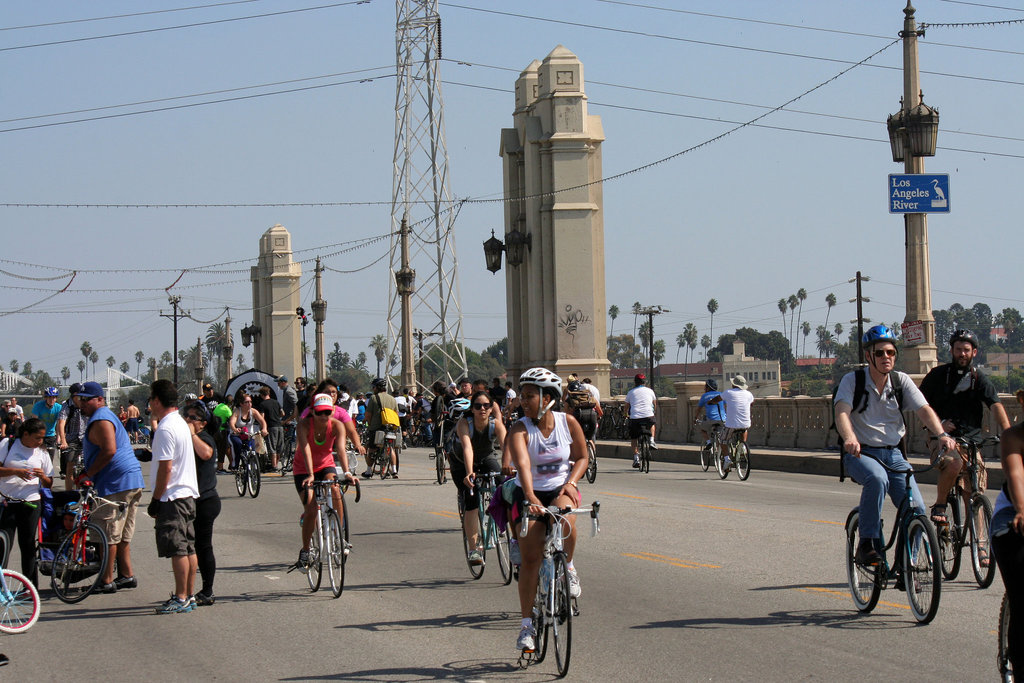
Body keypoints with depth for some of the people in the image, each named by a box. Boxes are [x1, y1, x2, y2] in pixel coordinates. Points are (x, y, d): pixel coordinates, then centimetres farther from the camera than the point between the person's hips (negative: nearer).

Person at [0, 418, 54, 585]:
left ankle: (31, 587, 9)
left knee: (28, 546, 4)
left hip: (30, 504, 2)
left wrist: (42, 476, -10)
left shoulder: (42, 453, 9)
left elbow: (48, 484, 12)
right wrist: (15, 471, -18)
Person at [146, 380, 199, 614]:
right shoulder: (181, 423, 13)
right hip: (188, 493, 10)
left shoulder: (165, 429, -16)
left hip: (173, 497, -10)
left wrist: (156, 499, -14)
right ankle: (189, 595, 16)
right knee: (188, 548, 11)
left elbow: (165, 468, -19)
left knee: (177, 550, -7)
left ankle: (180, 599, -5)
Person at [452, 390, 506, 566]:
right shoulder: (464, 424, -29)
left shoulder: (496, 425, -24)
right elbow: (467, 448, -44)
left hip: (487, 460, 2)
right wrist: (469, 473, -58)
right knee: (471, 502, -17)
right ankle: (473, 548, -10)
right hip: (462, 465, -2)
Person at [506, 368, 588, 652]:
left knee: (565, 523, -35)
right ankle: (527, 624, 2)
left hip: (561, 489, 0)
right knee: (530, 558, -8)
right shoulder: (520, 430, -14)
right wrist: (530, 497, -45)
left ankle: (568, 566, -4)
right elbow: (522, 464, -30)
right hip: (530, 494, 0)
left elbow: (582, 458, 4)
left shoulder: (568, 423, -7)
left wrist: (571, 483, -14)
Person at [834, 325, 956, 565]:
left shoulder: (901, 381, 3)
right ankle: (867, 544, -27)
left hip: (893, 454, 4)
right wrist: (849, 438, -45)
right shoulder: (852, 381, -7)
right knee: (877, 478, -37)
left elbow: (924, 410, -9)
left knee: (916, 509, -13)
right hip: (860, 454, -4)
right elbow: (842, 412, -23)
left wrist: (942, 435, -29)